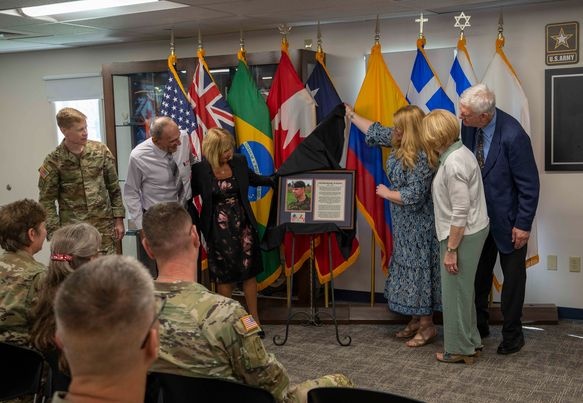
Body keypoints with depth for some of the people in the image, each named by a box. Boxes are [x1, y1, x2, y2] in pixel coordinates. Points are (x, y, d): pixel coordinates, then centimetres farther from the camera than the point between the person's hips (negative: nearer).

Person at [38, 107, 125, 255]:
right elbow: (47, 202, -4)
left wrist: (118, 219, 5)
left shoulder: (100, 150, 1)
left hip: (104, 227, 3)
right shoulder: (53, 161, -7)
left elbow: (114, 187, 7)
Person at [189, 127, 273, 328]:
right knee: (225, 276, 6)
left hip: (243, 225, 3)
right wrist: (197, 223, -8)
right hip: (219, 229, -3)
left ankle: (254, 318, 19)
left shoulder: (239, 161, -3)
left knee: (249, 272, 8)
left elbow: (254, 179, 16)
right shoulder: (200, 170, -11)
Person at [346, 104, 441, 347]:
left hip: (418, 226, -9)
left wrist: (387, 193, -12)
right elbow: (376, 131, 16)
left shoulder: (421, 158, -26)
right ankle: (416, 320, 28)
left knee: (417, 270, -1)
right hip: (404, 224, 9)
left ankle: (427, 326, 13)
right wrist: (352, 115, 24)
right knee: (407, 267, 15)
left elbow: (414, 196, -27)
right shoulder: (402, 145, 1)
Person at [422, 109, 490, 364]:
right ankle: (471, 341, 32)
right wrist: (435, 161, 13)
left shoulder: (453, 164, -24)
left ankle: (460, 349, 17)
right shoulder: (459, 152, 6)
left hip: (462, 235, -10)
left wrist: (451, 249, -20)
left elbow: (460, 212, -24)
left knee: (455, 291, 3)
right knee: (462, 289, 20)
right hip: (472, 231, 10)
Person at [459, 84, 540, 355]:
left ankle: (512, 334, 28)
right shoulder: (469, 126, -11)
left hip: (508, 219, -5)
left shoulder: (513, 136, -29)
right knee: (478, 273, 17)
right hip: (480, 215, 6)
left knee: (513, 276, 11)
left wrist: (523, 224, -16)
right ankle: (478, 325, 35)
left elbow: (529, 185, -20)